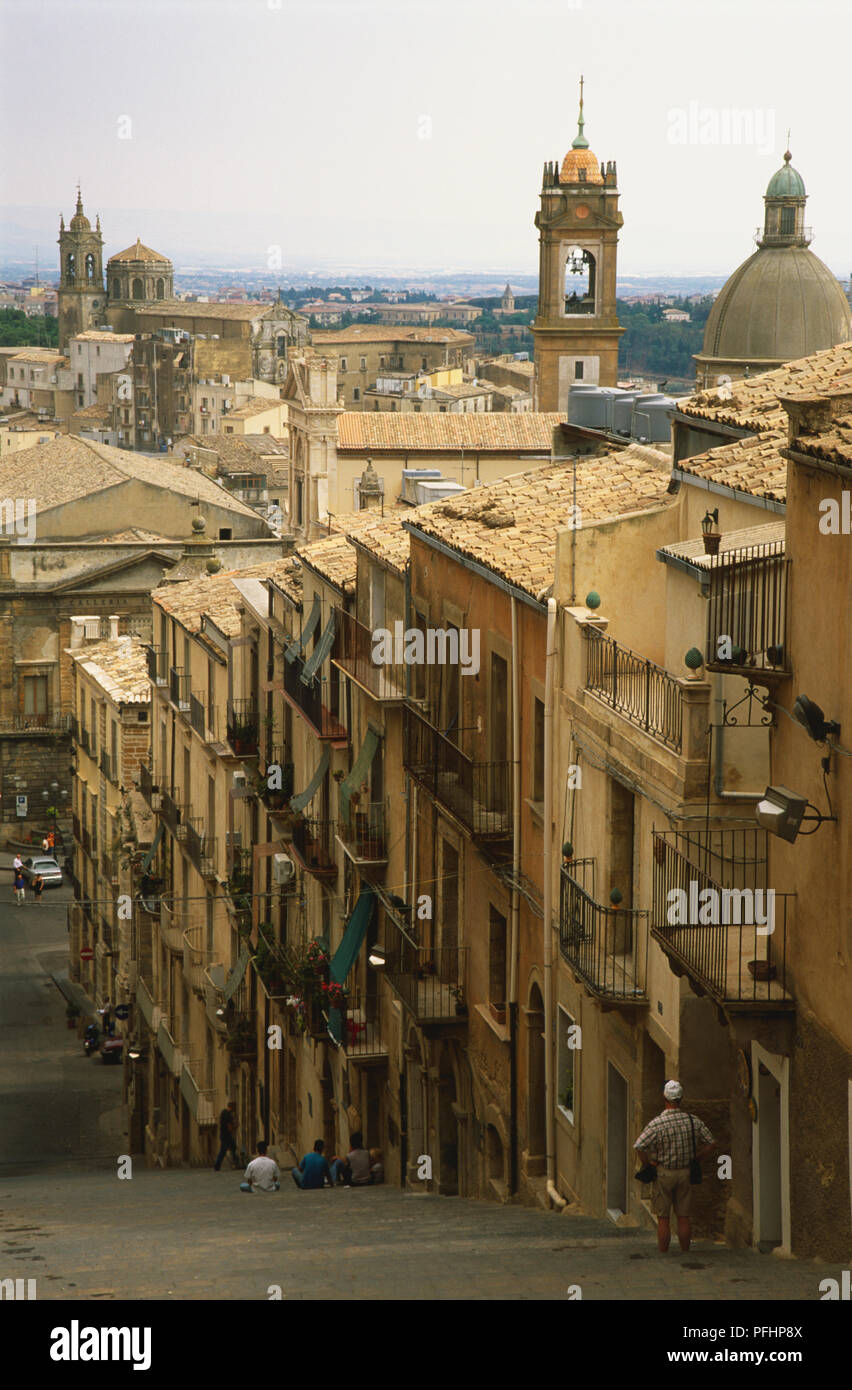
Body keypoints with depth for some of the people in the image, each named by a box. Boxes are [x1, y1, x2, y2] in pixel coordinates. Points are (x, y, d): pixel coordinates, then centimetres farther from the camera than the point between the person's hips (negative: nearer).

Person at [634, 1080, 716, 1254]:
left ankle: (662, 1254, 7)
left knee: (663, 1218, 4)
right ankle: (685, 1253, 13)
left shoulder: (657, 1124, -17)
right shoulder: (693, 1121, -5)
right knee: (683, 1217, 10)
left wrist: (648, 1162, -8)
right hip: (685, 1173, 3)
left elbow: (639, 1146, -25)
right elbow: (711, 1143, 1)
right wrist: (694, 1157, 8)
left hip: (663, 1173, -3)